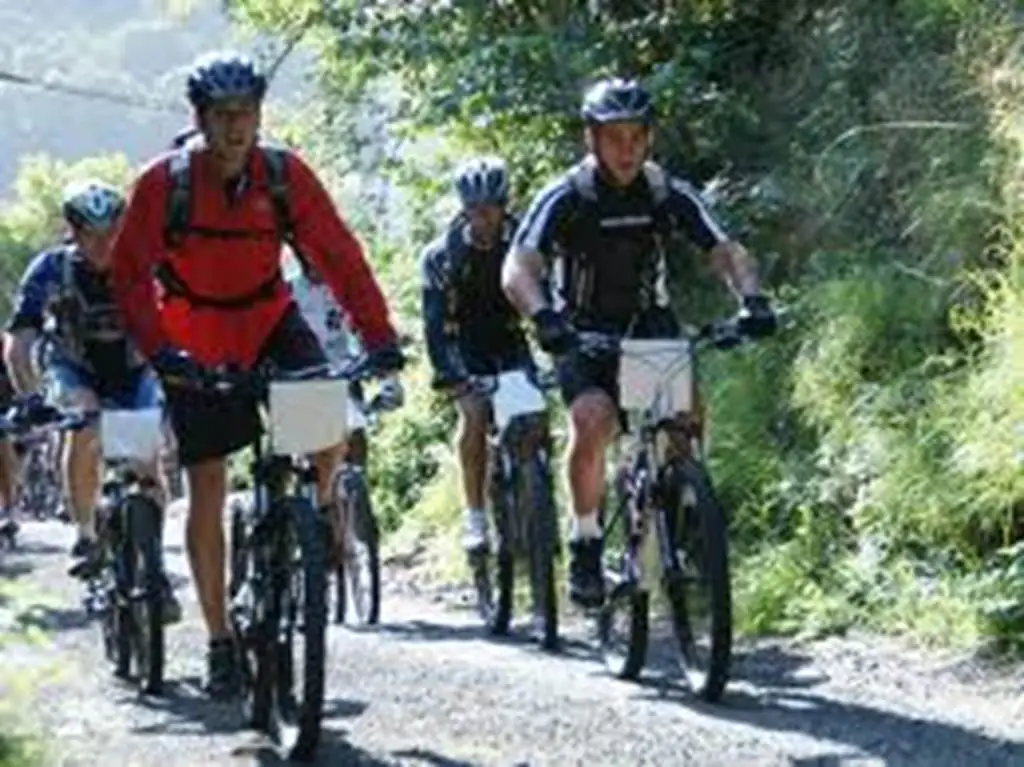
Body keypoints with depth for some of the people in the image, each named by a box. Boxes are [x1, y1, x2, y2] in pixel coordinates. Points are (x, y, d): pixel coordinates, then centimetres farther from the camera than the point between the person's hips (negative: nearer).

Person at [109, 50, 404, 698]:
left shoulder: (286, 174, -13)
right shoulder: (165, 182, -18)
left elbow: (339, 255, -13)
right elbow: (130, 275, -18)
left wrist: (378, 335, -24)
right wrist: (160, 350, -32)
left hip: (270, 322, 1)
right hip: (196, 343, -1)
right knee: (207, 487, -2)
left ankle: (317, 511, 7)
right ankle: (220, 640, 8)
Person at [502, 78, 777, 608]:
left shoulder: (668, 195, -8)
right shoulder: (565, 198, -17)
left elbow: (726, 251, -14)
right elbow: (517, 269, -28)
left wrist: (751, 299, -34)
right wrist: (543, 317, -47)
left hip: (649, 328, 3)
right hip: (583, 335, -3)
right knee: (593, 422, -29)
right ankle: (585, 544, -12)